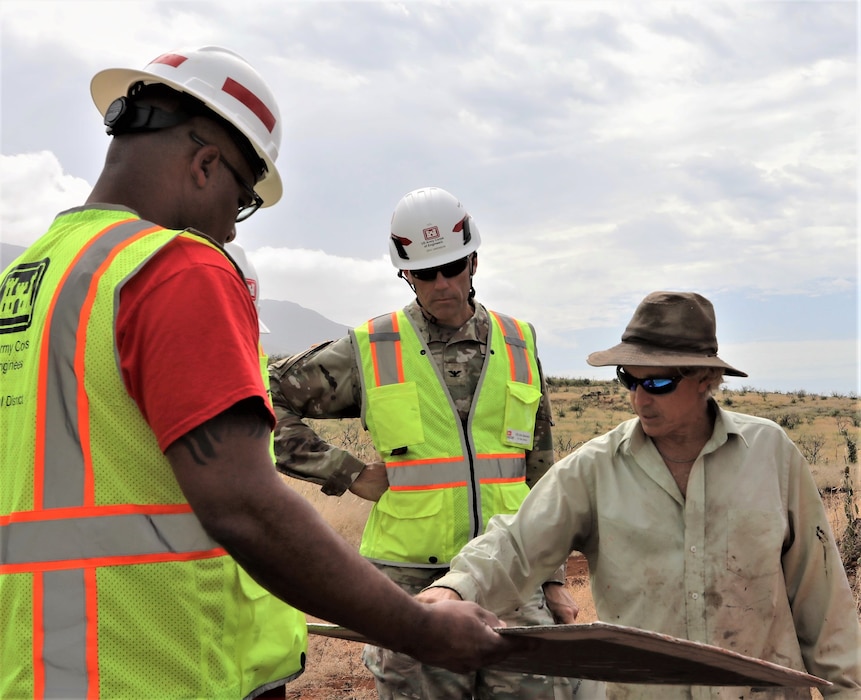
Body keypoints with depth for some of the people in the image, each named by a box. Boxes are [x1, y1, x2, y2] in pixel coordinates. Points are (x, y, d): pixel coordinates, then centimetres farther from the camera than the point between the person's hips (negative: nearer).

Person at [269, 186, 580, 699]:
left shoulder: (518, 345, 8)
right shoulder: (370, 351, -1)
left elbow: (541, 473, 13)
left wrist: (555, 578, 11)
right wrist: (348, 473, -5)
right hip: (414, 580, -2)